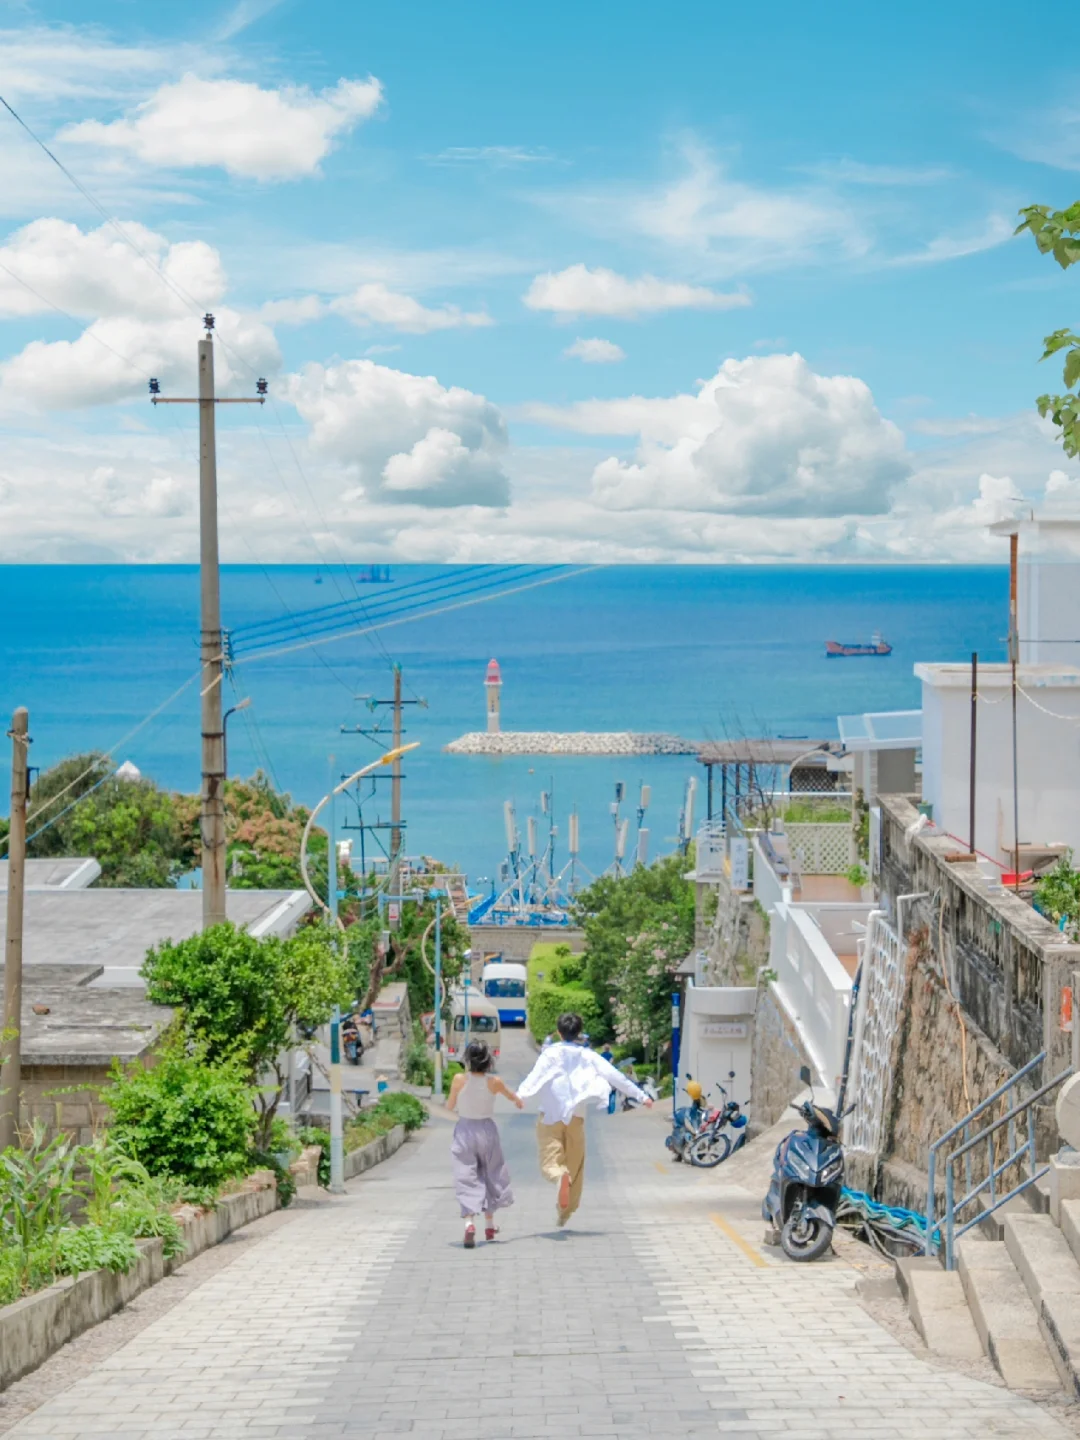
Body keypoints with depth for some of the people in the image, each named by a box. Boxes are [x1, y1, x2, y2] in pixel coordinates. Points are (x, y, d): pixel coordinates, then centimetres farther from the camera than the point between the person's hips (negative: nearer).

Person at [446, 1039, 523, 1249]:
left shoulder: (460, 1080, -14)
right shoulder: (494, 1082, -9)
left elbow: (450, 1106, -2)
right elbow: (511, 1096, 11)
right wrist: (519, 1101, 34)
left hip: (464, 1131, -2)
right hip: (487, 1129, 2)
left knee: (466, 1178, -2)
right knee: (490, 1176, 20)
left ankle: (469, 1222, -23)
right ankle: (489, 1224, 31)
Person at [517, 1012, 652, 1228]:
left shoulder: (551, 1054, -2)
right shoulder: (588, 1056, 6)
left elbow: (536, 1075, -19)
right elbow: (615, 1076, 4)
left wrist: (520, 1095, -34)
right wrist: (640, 1096, 11)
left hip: (550, 1116, -2)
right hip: (576, 1117, 2)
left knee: (550, 1162, -5)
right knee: (575, 1166, 17)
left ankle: (560, 1176, -40)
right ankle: (565, 1212, 21)